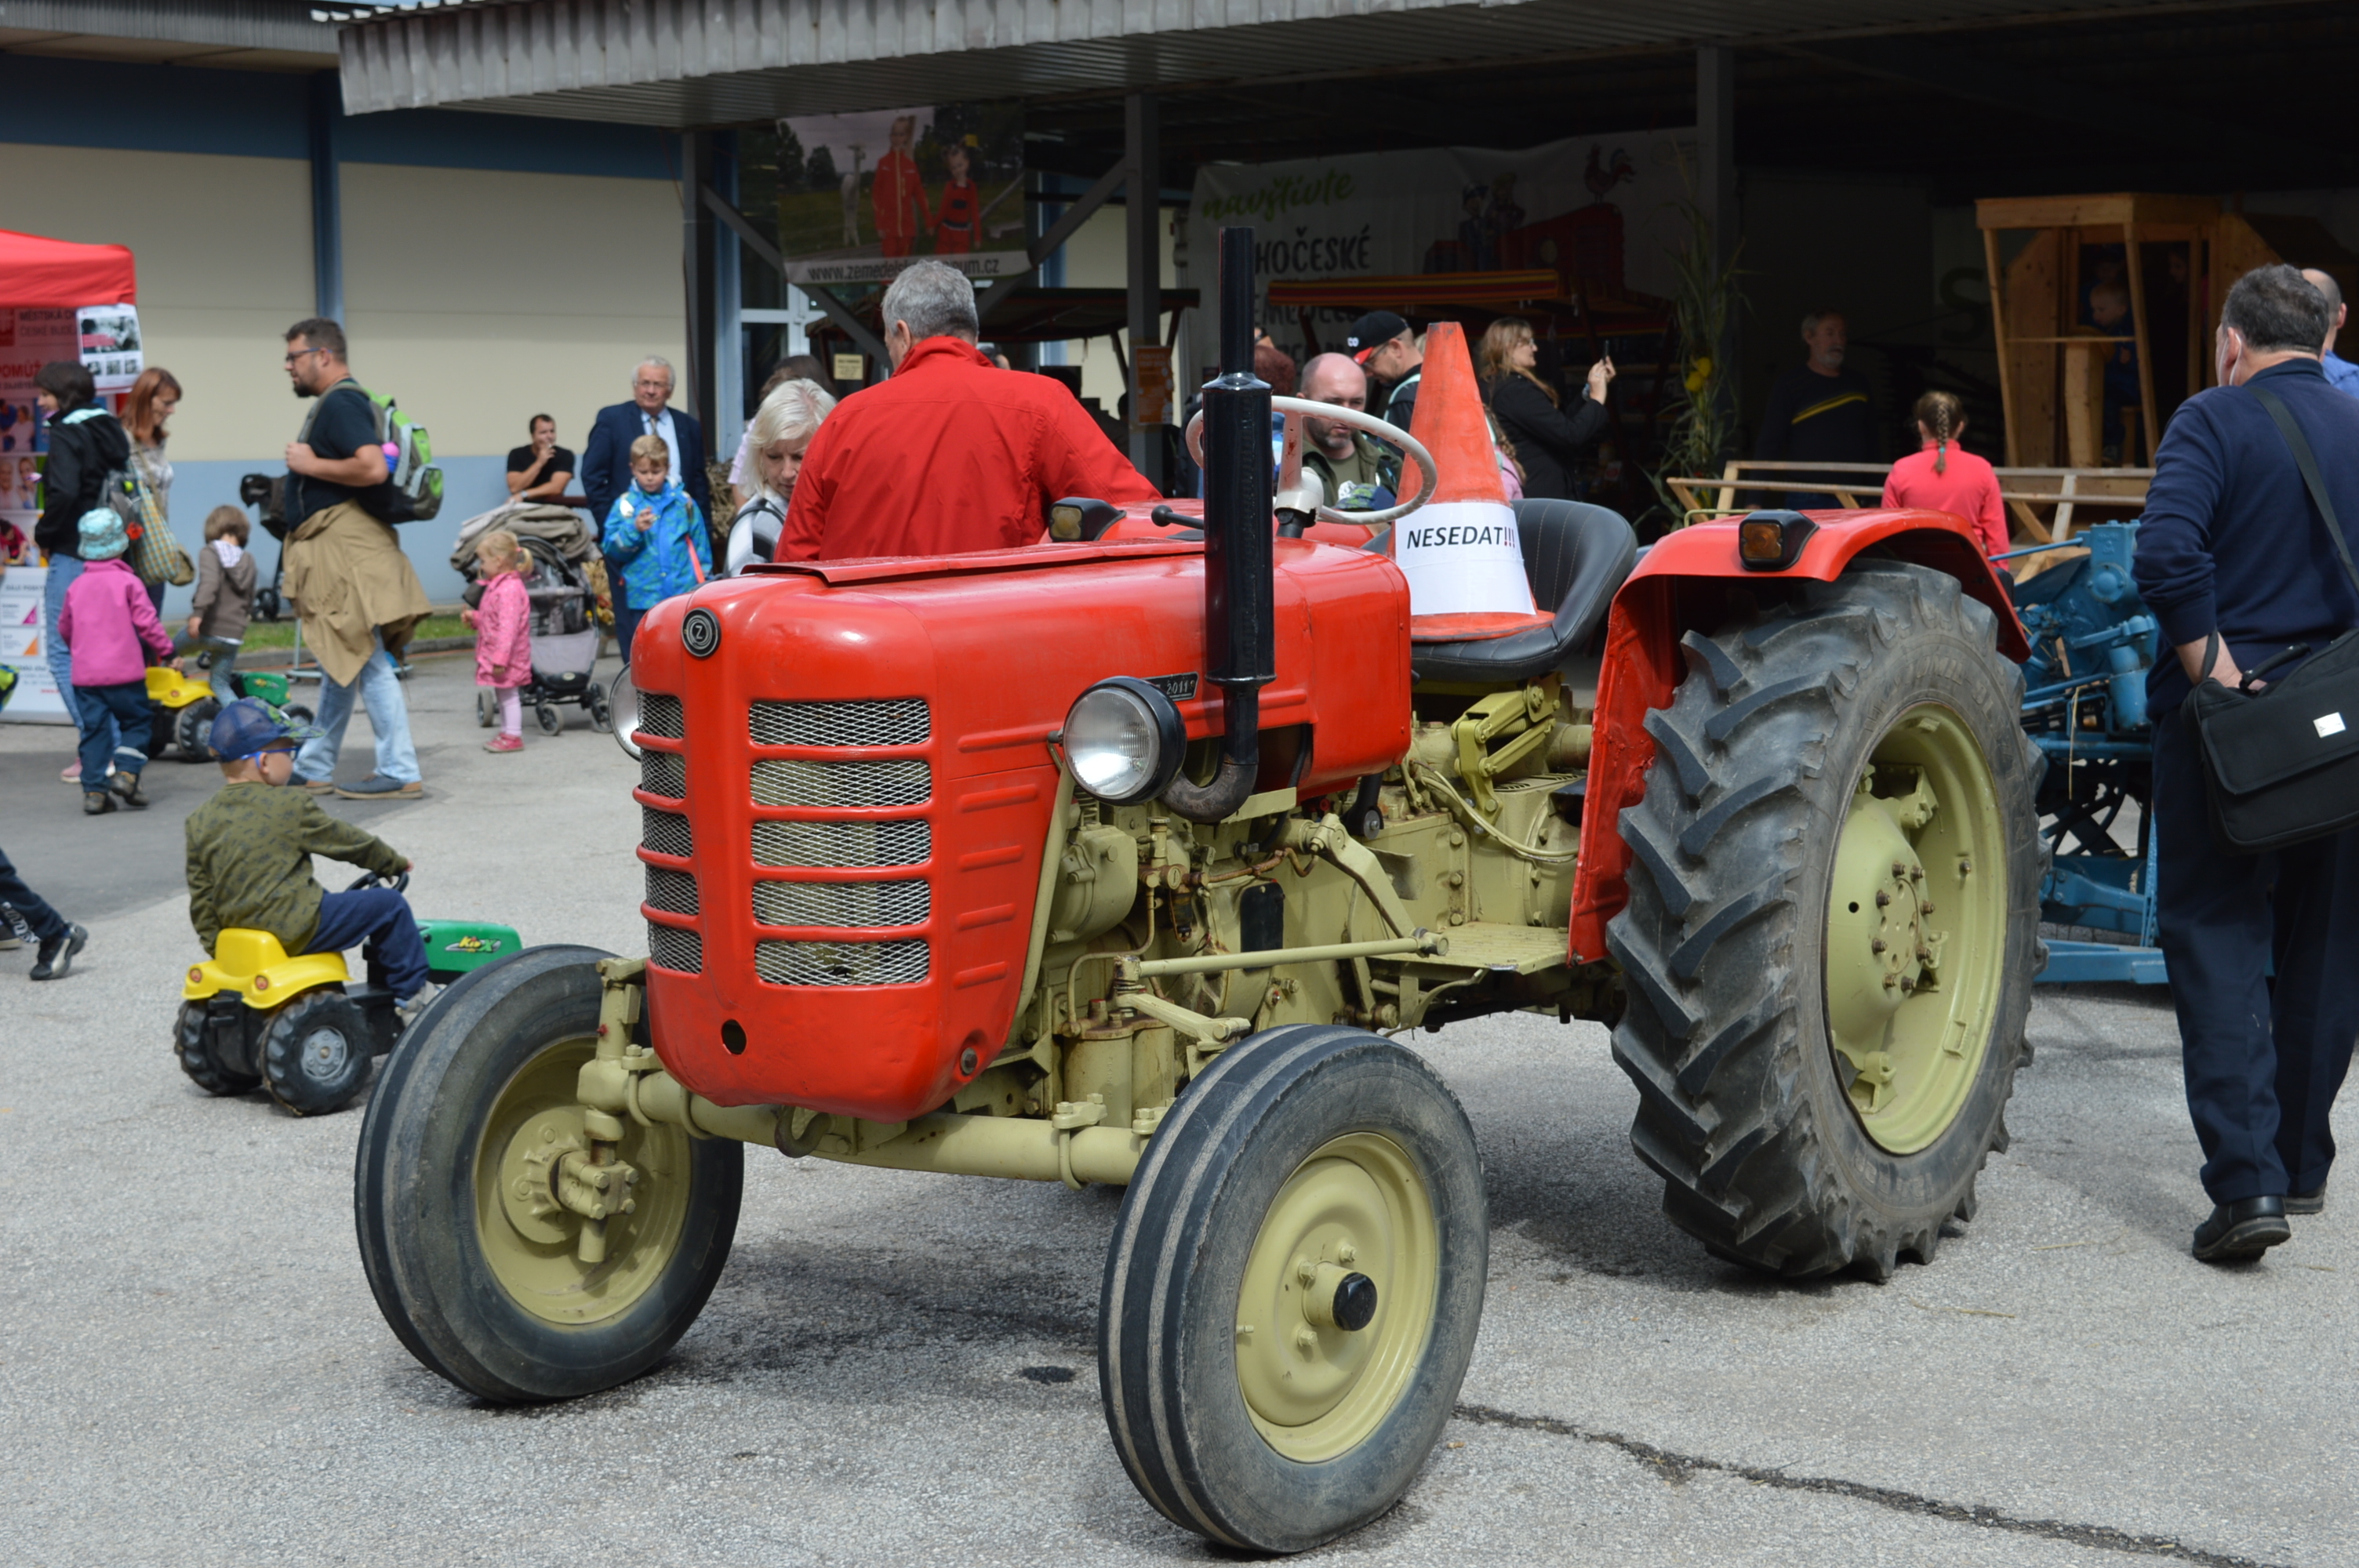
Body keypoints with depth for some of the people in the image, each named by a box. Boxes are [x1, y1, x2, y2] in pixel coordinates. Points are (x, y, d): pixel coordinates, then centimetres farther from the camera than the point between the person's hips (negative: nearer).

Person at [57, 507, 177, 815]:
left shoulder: (76, 586, 6)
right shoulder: (128, 582, -6)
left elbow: (64, 628, 16)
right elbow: (146, 622, -9)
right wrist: (167, 652, 1)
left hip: (85, 674, 3)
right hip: (125, 672, -3)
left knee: (93, 730, 6)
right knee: (135, 721, 11)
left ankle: (94, 790, 2)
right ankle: (126, 773, -6)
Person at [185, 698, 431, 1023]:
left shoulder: (200, 822, 6)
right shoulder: (290, 806, -11)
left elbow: (201, 896, 10)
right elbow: (346, 842, 1)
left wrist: (215, 943, 20)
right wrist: (396, 862, 17)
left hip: (238, 933, 8)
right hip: (294, 931, -8)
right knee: (389, 905, 1)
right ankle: (412, 996, 10)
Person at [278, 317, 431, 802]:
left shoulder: (340, 404, -14)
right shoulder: (337, 402, 19)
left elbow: (373, 468, -28)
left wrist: (310, 464, -18)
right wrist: (289, 483, 20)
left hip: (345, 546, -11)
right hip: (336, 551, 11)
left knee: (366, 661, -10)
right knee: (339, 663, 15)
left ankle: (400, 773, -8)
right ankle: (314, 769, 23)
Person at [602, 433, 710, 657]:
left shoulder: (684, 503, 8)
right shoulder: (625, 505, 3)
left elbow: (701, 547, 14)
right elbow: (611, 548, -5)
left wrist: (703, 585, 11)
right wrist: (634, 529, -20)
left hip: (684, 594, 1)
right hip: (643, 596, -1)